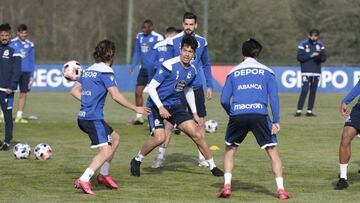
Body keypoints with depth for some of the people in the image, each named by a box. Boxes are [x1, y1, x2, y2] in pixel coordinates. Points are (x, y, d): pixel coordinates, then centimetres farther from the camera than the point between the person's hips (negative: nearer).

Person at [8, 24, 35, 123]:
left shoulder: (30, 45, 8)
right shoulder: (12, 43, 0)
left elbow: (32, 61, 13)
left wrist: (32, 75, 9)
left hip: (26, 72, 3)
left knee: (23, 94, 3)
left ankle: (19, 116, 10)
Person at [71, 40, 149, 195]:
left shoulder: (88, 71, 16)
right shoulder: (105, 72, -10)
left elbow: (74, 91, 19)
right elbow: (116, 96, -17)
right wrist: (135, 109, -9)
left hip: (83, 117, 9)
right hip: (93, 118, -9)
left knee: (114, 138, 24)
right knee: (106, 151, -14)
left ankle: (103, 175, 27)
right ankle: (83, 180, -27)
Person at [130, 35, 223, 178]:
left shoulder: (192, 71, 2)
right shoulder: (169, 66, -20)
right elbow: (151, 87, -18)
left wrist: (194, 113, 19)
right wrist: (160, 107, -24)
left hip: (175, 106, 6)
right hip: (156, 105, -6)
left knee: (197, 135, -1)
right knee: (159, 138, -24)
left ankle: (213, 167, 13)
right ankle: (136, 161, 0)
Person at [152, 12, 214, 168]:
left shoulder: (201, 42, 4)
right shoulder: (173, 41, -5)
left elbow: (206, 65, 14)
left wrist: (210, 86, 10)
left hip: (197, 88, 3)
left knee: (200, 122, 5)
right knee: (171, 122, -6)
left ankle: (202, 157, 14)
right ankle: (161, 155, 2)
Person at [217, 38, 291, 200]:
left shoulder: (233, 72, 17)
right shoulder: (267, 72, 14)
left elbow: (224, 100, 12)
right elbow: (273, 97, 5)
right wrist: (276, 121, 3)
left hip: (237, 115, 1)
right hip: (259, 114, -1)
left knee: (230, 150, 20)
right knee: (273, 151, 5)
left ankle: (227, 186, 7)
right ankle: (281, 190, -6)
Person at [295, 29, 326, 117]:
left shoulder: (320, 44, 10)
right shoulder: (303, 44, -3)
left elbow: (324, 58, 9)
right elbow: (299, 57, -10)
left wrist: (319, 57, -13)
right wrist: (311, 56, -18)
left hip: (317, 72, 5)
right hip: (306, 72, -5)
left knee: (313, 91, 5)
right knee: (304, 90, -13)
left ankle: (309, 111, 10)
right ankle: (299, 111, -11)